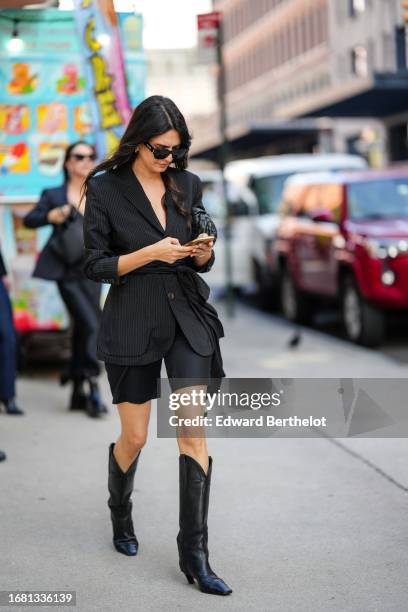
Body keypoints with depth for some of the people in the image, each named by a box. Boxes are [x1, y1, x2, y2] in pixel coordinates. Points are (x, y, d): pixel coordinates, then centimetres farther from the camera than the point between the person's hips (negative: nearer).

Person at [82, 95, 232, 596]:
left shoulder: (187, 185, 6)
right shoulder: (104, 189, -5)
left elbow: (202, 262, 13)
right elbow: (95, 266, -5)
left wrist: (203, 253, -11)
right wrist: (150, 254, -18)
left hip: (188, 317, 3)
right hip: (132, 322, -2)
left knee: (193, 428, -6)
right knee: (134, 437, 6)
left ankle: (194, 554, -1)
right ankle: (120, 517, 37)